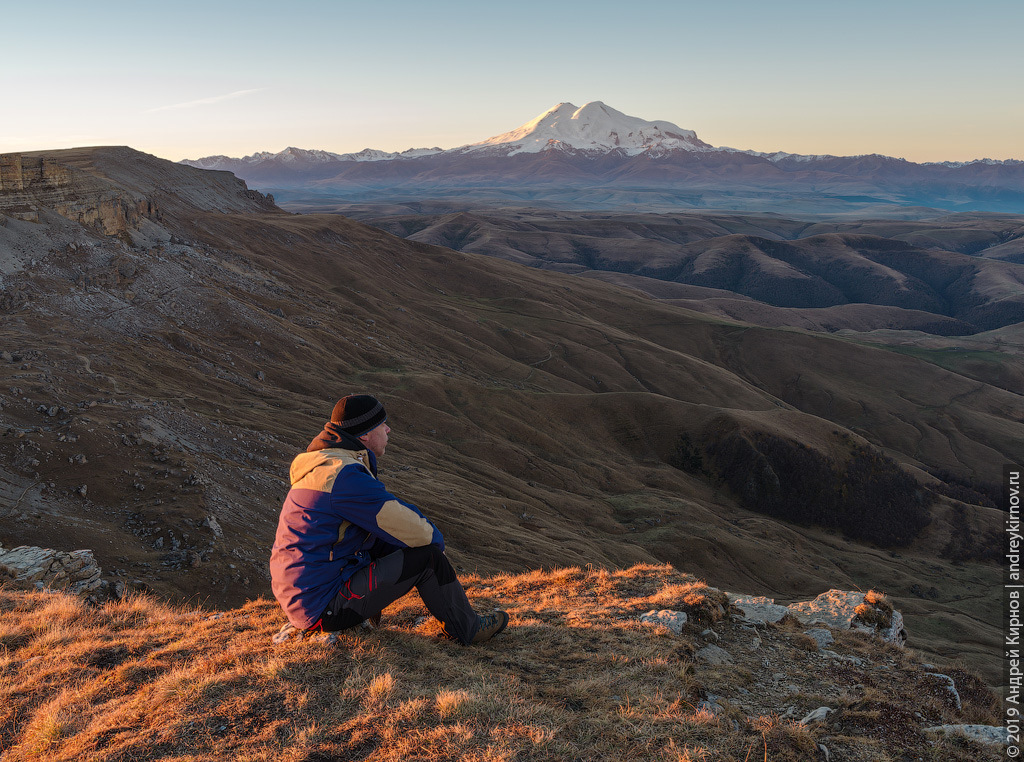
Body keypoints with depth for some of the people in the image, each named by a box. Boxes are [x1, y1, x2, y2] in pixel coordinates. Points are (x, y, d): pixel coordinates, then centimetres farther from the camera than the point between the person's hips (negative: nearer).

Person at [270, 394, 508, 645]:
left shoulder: (325, 464, 10)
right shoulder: (345, 477, -23)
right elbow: (415, 531, -20)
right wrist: (436, 540, 2)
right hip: (324, 608, -10)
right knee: (427, 555, -9)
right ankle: (468, 629, 11)